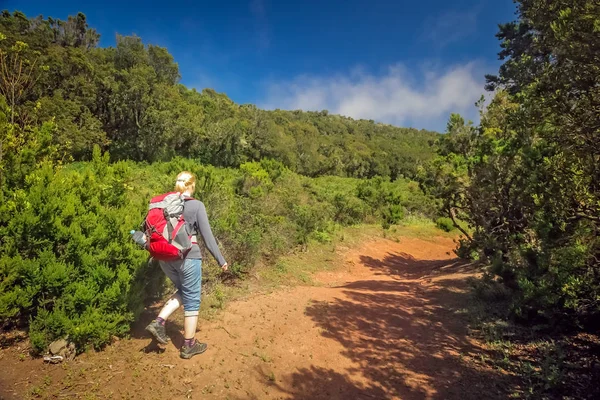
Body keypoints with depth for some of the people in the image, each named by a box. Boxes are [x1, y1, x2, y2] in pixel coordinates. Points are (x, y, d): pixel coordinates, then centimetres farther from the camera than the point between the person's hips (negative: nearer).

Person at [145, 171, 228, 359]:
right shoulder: (196, 206, -10)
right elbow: (207, 236, -9)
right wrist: (221, 260, -1)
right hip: (188, 257, -6)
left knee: (182, 292, 26)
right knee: (192, 300, 9)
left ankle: (159, 322, 11)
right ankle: (189, 345, 20)